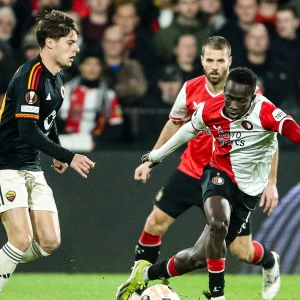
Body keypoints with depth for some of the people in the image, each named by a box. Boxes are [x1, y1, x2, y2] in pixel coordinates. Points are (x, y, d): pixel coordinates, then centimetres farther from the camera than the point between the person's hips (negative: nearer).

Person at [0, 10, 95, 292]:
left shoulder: (56, 78, 9)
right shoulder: (30, 76, -19)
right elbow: (28, 130, -26)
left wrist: (58, 155, 20)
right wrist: (68, 157, -26)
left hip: (32, 168, 9)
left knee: (49, 242, 1)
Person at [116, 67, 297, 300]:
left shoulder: (264, 112, -23)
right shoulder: (210, 109, -10)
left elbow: (294, 132, -41)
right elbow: (189, 130, 13)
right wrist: (157, 154, 27)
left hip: (248, 191, -1)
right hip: (220, 174, 1)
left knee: (198, 257, 2)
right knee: (218, 224, -35)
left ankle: (146, 273, 28)